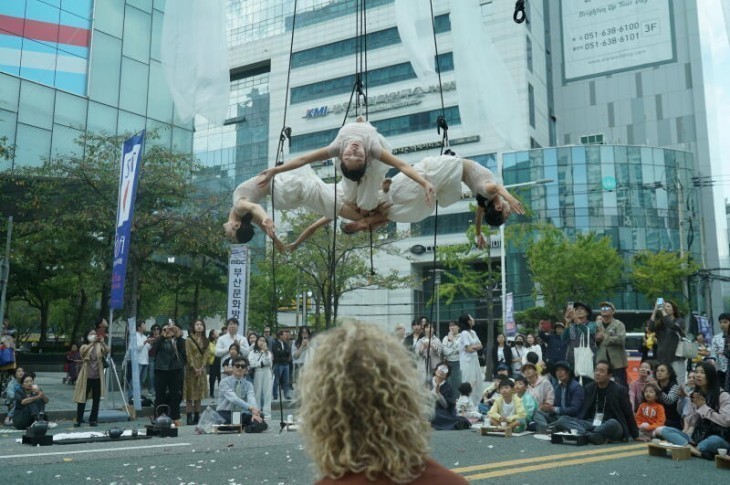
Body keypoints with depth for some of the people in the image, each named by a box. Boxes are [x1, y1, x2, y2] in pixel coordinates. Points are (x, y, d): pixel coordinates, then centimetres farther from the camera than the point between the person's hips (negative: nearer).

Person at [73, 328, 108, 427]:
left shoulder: (99, 346, 5)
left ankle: (93, 419, 14)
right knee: (82, 398, 1)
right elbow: (83, 352, -22)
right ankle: (79, 420, 8)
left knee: (96, 399, 5)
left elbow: (107, 351, -15)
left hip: (97, 377, 2)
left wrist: (102, 343, -33)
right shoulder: (84, 346, 2)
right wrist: (92, 343, -37)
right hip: (86, 377, -2)